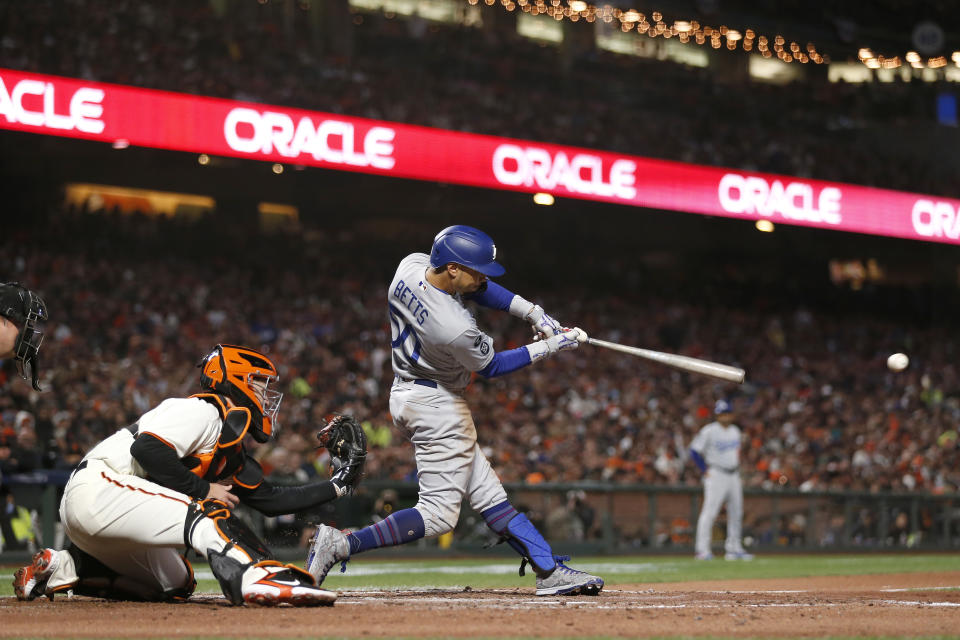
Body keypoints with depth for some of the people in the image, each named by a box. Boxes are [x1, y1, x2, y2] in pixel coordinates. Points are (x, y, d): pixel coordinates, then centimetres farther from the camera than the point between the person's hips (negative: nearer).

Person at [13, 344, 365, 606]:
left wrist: (337, 485, 18)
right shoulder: (205, 412, -9)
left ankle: (58, 568, 14)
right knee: (205, 513, -23)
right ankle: (262, 580, -46)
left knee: (175, 584, 16)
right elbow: (146, 449, -23)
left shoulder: (232, 454, 21)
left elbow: (271, 499, 21)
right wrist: (203, 489, -15)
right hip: (99, 487, -10)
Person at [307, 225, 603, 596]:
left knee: (486, 492, 10)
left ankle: (549, 570, 13)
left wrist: (532, 312, 0)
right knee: (438, 514, -6)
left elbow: (479, 288, 7)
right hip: (438, 405, -10)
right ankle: (342, 545, -13)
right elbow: (490, 367, -10)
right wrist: (549, 347, -3)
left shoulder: (411, 266, -8)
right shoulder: (456, 329, -31)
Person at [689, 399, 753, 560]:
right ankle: (702, 550, -14)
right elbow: (694, 450, -10)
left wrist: (737, 470, 15)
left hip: (733, 475, 7)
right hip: (716, 475, -7)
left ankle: (734, 549, 16)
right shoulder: (709, 431, -10)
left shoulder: (735, 430, 12)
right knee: (709, 511, -13)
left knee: (736, 512, 8)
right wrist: (705, 470, -11)